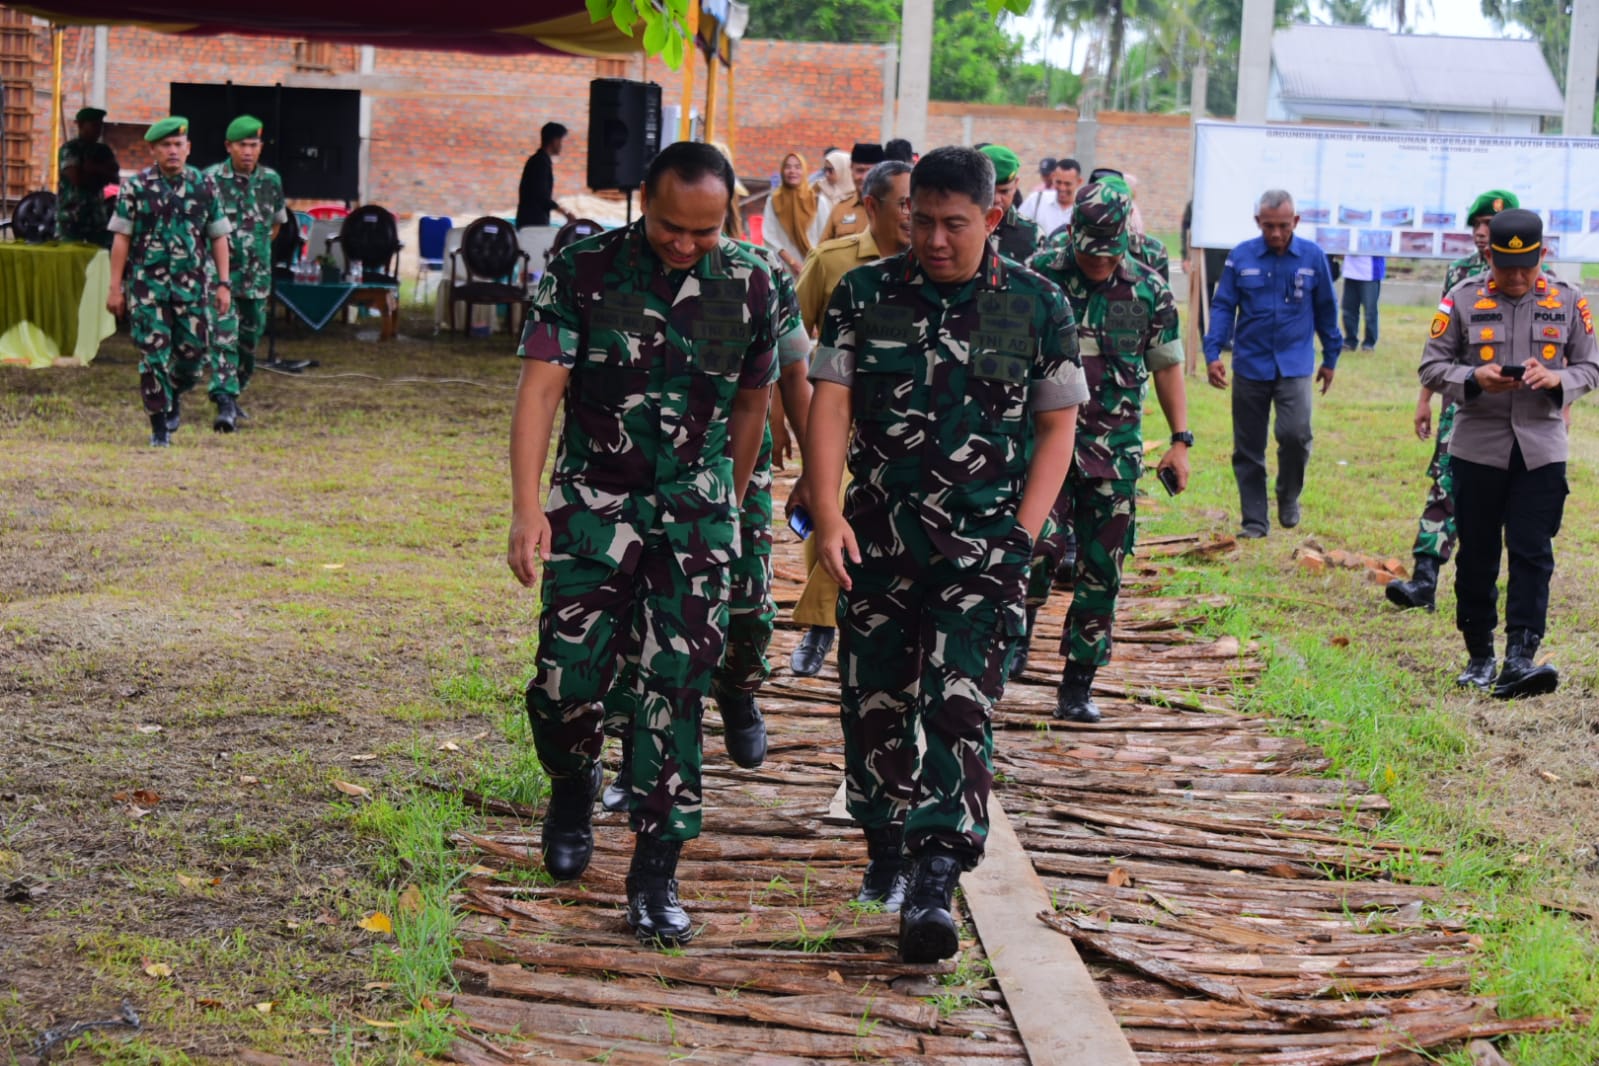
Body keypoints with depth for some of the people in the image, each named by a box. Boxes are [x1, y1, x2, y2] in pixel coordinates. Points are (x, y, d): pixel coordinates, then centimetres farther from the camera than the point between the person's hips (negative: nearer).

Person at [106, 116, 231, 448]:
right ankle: (159, 427, 3)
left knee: (192, 352, 4)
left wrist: (224, 284, 1)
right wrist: (115, 287, -3)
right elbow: (121, 238, 0)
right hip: (147, 284, -2)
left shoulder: (204, 187, 5)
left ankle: (172, 398, 34)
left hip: (191, 285, 2)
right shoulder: (136, 187, 0)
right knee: (153, 355, -4)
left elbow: (218, 237, 8)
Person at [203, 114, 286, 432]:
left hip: (257, 277, 5)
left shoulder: (271, 181, 4)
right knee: (223, 338, -15)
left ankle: (233, 394, 30)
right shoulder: (211, 179, -8)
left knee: (250, 340, 13)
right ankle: (226, 404, -20)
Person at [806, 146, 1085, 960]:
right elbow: (830, 405, -2)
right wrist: (828, 514, -14)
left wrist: (1022, 532, -5)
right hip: (876, 541, 2)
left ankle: (932, 887, -16)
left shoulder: (1038, 306, 1)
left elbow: (1057, 426, 5)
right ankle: (886, 852, 30)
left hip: (983, 545, -2)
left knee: (957, 707, -13)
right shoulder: (863, 297, 3)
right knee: (875, 704, 9)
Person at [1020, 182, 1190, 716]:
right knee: (1041, 543, -20)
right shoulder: (1038, 275, -3)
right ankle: (1016, 638, 8)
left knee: (1101, 571, 3)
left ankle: (1078, 685, 14)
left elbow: (1167, 366, 12)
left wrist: (1180, 440, 7)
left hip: (1116, 452, 2)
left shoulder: (1149, 291, 2)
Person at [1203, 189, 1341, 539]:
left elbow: (1326, 310, 9)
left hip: (1295, 365, -1)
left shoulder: (1313, 257, -1)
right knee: (1248, 448, 5)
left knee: (1295, 434, -17)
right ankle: (1254, 521, 17)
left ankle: (1289, 497, 10)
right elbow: (1222, 307, 2)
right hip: (1250, 365, 1)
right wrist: (1212, 353, -7)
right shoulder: (1241, 257, -2)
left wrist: (1330, 358, 13)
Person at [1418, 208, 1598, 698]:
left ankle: (1519, 659, -10)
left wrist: (1557, 379, -14)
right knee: (1477, 556, 7)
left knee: (1532, 555, -7)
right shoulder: (1462, 299, -1)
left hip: (1541, 449, 0)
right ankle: (1478, 656, 20)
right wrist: (1474, 378, -18)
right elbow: (1432, 367, 1)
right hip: (1477, 448, 0)